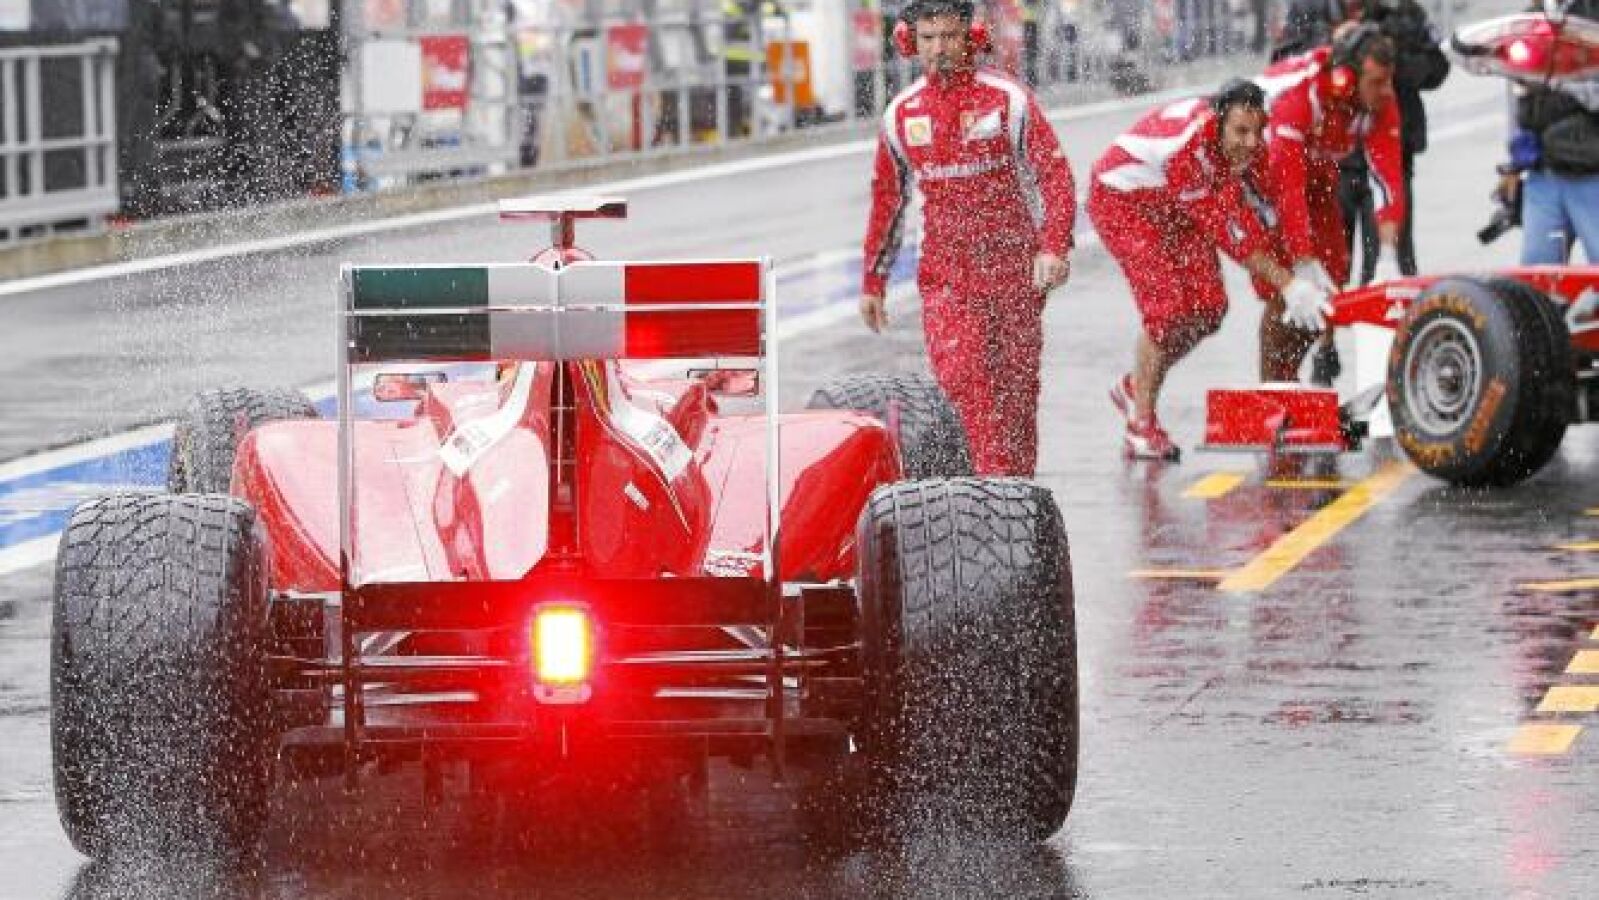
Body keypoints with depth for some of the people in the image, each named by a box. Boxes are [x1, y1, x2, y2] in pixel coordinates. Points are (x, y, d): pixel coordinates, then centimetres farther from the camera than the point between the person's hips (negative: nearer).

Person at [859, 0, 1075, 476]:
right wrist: (872, 282, 18)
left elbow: (1054, 173, -6)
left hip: (1014, 267, -2)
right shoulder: (901, 114, 6)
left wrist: (1053, 248, -20)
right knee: (960, 379, -17)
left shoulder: (1008, 99, -5)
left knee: (1017, 388, 4)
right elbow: (886, 201, 16)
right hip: (945, 273, 2)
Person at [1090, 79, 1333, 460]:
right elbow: (1223, 225, -36)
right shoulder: (1188, 144, -39)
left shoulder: (1251, 143, -17)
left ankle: (1135, 387, 19)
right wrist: (1288, 284, -34)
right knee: (1168, 304, -19)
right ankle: (1140, 427, -5)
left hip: (1172, 207, 7)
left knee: (1209, 306, -3)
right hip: (1121, 200, -7)